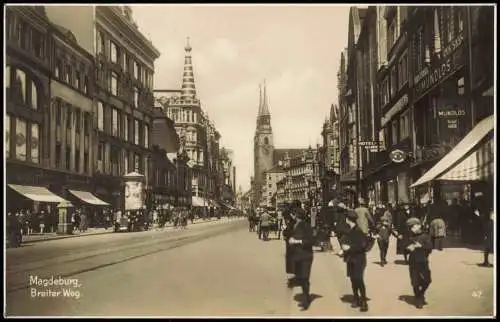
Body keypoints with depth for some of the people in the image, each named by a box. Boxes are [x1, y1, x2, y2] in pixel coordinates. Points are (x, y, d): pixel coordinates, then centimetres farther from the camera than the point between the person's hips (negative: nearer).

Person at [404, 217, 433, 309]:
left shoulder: (425, 236, -1)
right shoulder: (410, 238, 5)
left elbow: (430, 249, -8)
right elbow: (405, 249, 9)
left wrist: (421, 246, -20)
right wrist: (408, 248, -12)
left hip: (423, 262, -1)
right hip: (413, 263, 1)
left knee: (427, 280, -4)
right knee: (415, 283, 2)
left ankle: (421, 293, 27)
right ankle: (418, 301, 17)